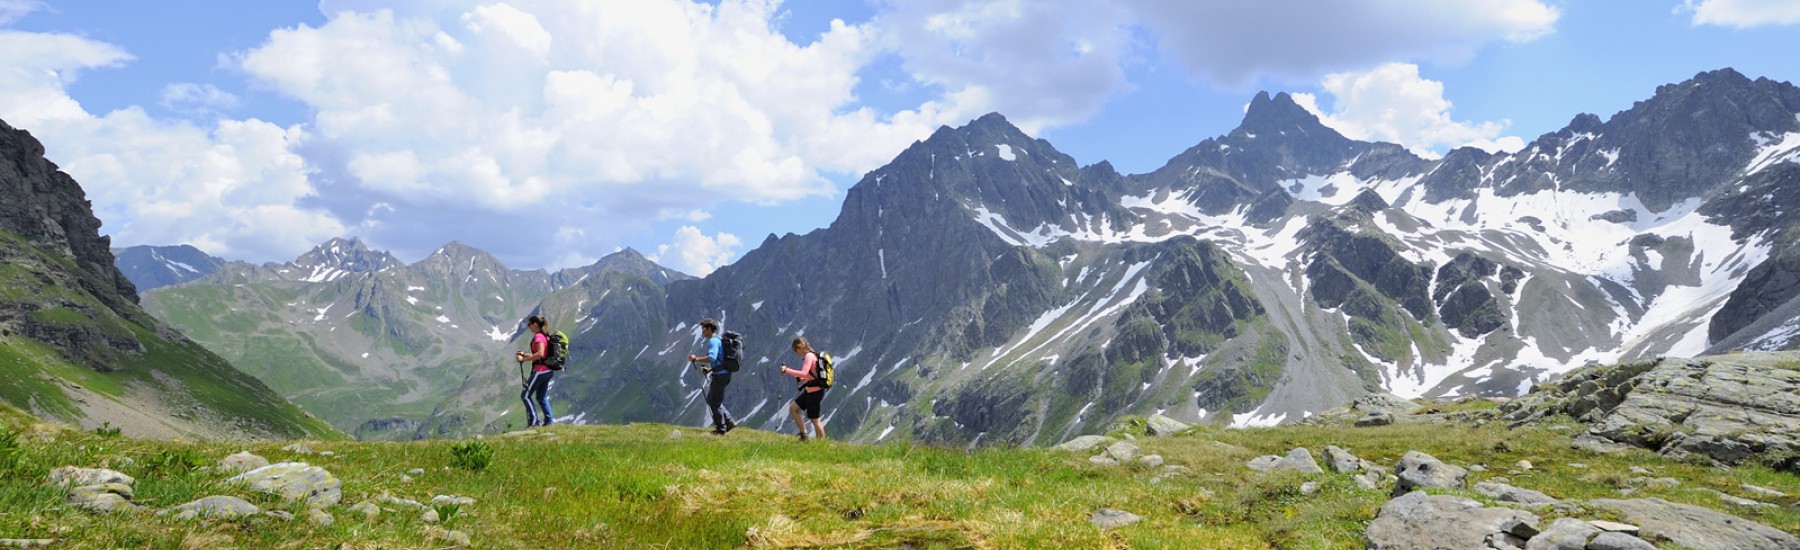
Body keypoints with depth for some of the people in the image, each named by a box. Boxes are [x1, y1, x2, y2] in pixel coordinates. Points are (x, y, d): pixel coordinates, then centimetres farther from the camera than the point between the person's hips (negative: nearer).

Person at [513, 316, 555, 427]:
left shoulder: (538, 336, -14)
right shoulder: (545, 336, 15)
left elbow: (540, 354, -26)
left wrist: (523, 359, -22)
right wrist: (524, 354, 17)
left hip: (540, 370, -9)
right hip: (548, 370, 9)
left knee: (525, 395, -2)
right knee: (541, 397, 16)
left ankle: (534, 421, -5)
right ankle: (548, 421, 12)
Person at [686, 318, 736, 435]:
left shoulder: (713, 341, -13)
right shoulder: (718, 340, 19)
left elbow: (711, 358, -28)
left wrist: (696, 359, -19)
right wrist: (710, 369, 18)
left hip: (720, 375, -10)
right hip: (723, 374, 10)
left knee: (715, 402, 0)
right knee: (711, 400, 18)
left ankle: (721, 429, 7)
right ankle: (729, 421, 16)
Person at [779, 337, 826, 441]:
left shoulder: (809, 356, -15)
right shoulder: (812, 355, 14)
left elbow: (804, 373, -27)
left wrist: (787, 370, -22)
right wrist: (801, 378, 7)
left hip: (815, 391, -10)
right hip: (809, 390, 10)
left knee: (815, 419, -3)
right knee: (793, 408, 12)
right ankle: (804, 433, 11)